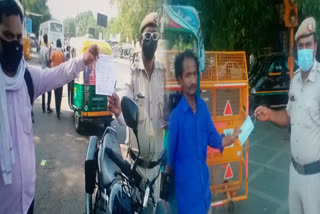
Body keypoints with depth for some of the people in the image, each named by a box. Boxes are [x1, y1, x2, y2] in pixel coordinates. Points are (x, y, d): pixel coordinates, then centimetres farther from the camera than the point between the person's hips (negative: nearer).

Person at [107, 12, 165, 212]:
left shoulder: (164, 72, -1)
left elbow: (166, 115, 4)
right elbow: (126, 116, -19)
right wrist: (118, 112, -41)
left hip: (157, 158, 3)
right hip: (136, 157, -2)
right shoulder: (132, 72, -10)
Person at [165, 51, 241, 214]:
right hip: (186, 184, -6)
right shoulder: (176, 115, -22)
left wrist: (231, 138, -9)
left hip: (204, 179, 6)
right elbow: (170, 154, -11)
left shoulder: (203, 106, -3)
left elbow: (213, 138, 5)